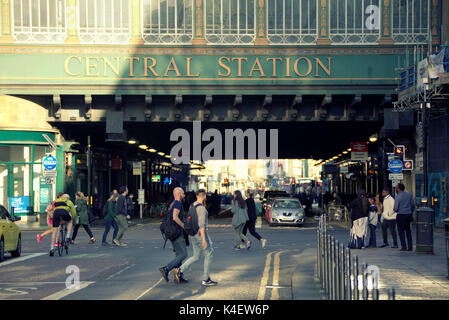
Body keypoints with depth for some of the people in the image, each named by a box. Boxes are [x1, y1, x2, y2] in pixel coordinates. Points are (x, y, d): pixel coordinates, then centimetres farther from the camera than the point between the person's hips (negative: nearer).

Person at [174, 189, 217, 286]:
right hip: (200, 234, -9)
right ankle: (205, 279, 7)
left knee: (196, 256, 15)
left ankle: (180, 270, 1)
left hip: (193, 234, 9)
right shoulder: (201, 208, -19)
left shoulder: (192, 206, 10)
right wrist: (204, 239, -24)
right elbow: (201, 224, -24)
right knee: (209, 255, 5)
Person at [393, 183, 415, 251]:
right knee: (408, 231, 12)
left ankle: (404, 247, -3)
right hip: (408, 214, 6)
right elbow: (413, 205, 8)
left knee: (401, 231, 2)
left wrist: (395, 210, 10)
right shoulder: (409, 194, 4)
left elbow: (396, 208, -13)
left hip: (401, 216, -6)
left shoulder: (398, 197, -13)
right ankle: (410, 247, 8)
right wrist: (411, 212, 21)